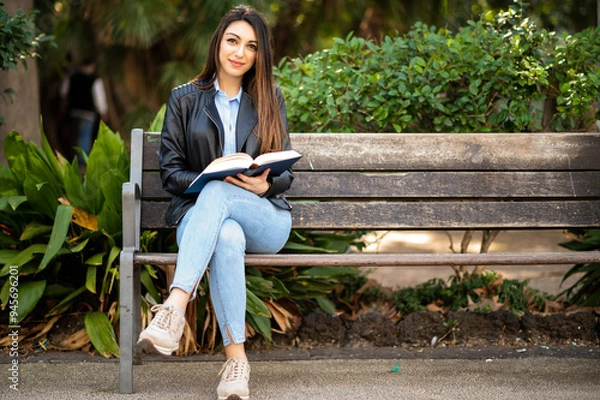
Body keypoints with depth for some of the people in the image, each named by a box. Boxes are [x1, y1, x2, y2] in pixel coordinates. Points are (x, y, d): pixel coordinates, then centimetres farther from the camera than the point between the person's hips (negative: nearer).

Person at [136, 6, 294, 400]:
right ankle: (236, 358, -42)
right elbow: (171, 171, 6)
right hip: (198, 212, 0)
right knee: (227, 237, -39)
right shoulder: (185, 99, 11)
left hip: (265, 219, 0)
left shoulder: (271, 99, 15)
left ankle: (175, 307, -52)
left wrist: (264, 185, -12)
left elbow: (286, 173, 12)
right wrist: (209, 178, -14)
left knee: (217, 194, -36)